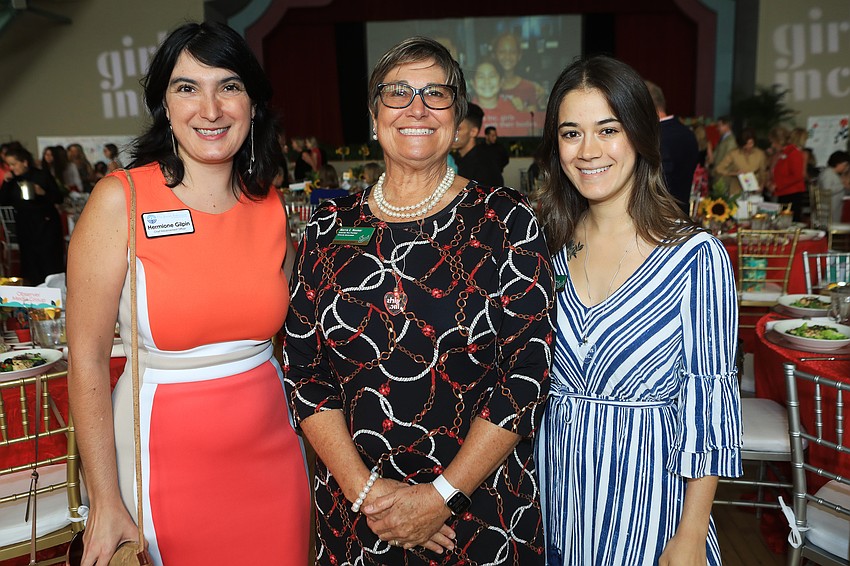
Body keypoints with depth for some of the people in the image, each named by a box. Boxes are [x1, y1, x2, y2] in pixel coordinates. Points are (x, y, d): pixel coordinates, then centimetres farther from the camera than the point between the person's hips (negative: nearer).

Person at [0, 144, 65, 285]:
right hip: (25, 228, 4)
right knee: (30, 266, 4)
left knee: (50, 265, -5)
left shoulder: (42, 175, -7)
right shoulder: (12, 179, 6)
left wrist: (43, 193, -24)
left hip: (46, 226, -4)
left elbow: (59, 198, -6)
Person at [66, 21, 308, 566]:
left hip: (272, 455, 4)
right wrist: (106, 501, -9)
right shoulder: (120, 200, -12)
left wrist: (311, 446, 6)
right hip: (167, 464, -3)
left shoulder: (274, 209, 0)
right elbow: (87, 360, -10)